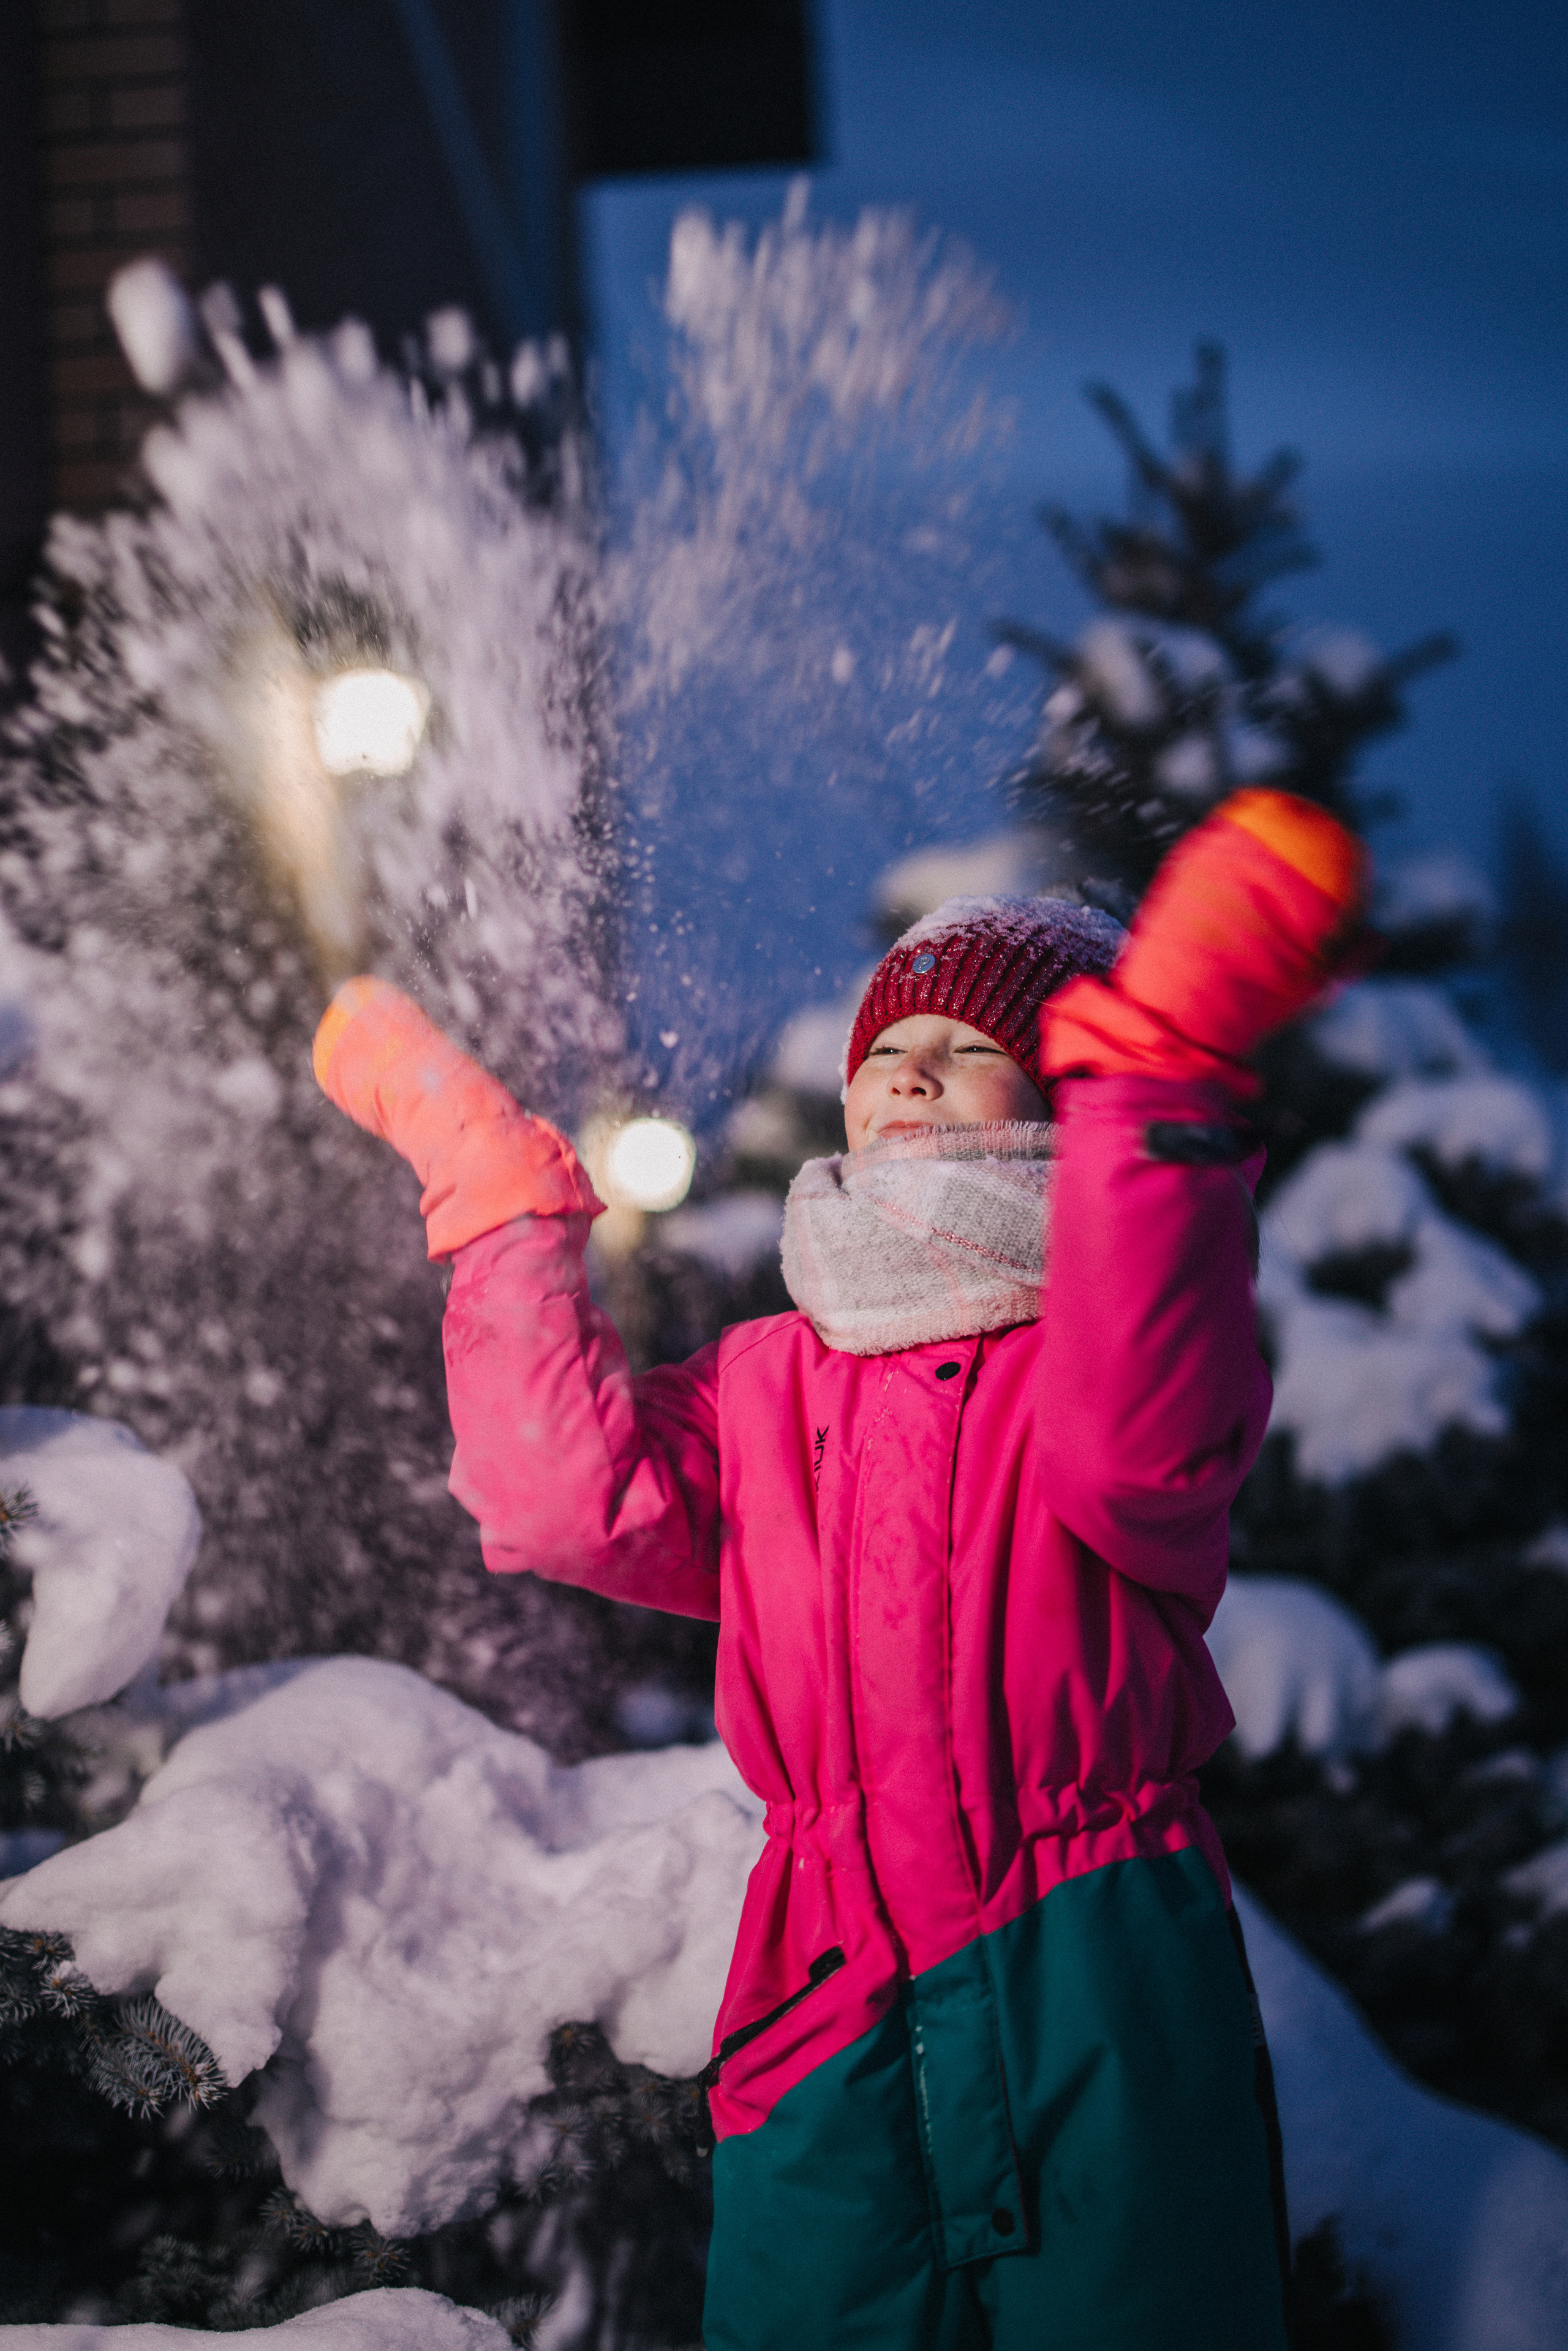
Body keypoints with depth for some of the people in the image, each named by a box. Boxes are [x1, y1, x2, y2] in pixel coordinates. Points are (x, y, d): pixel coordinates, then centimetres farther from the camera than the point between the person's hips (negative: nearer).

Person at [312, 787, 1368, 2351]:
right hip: (827, 1994, 3)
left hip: (1092, 1981, -3)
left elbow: (1134, 1455, -21)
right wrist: (491, 1187, 4)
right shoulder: (772, 1382, 18)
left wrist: (1159, 1079, -30)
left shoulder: (1115, 1334, 5)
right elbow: (575, 1494, 0)